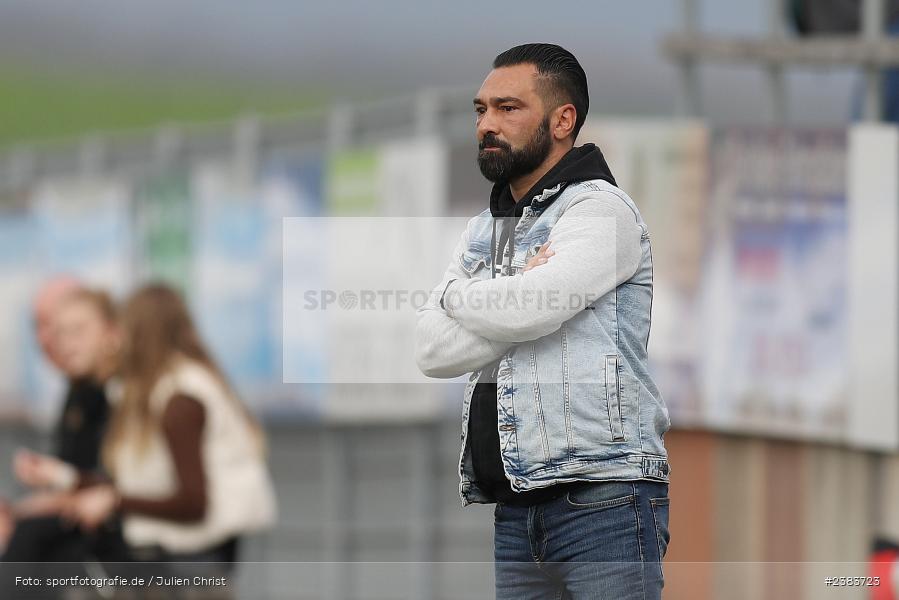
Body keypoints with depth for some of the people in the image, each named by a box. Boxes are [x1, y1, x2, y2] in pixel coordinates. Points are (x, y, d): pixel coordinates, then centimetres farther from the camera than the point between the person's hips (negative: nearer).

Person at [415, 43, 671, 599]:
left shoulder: (600, 210, -2)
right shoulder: (483, 231, 21)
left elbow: (526, 309, -19)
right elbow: (433, 350, 6)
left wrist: (457, 295, 1)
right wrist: (522, 293, -5)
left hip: (602, 497, -7)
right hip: (513, 509, 7)